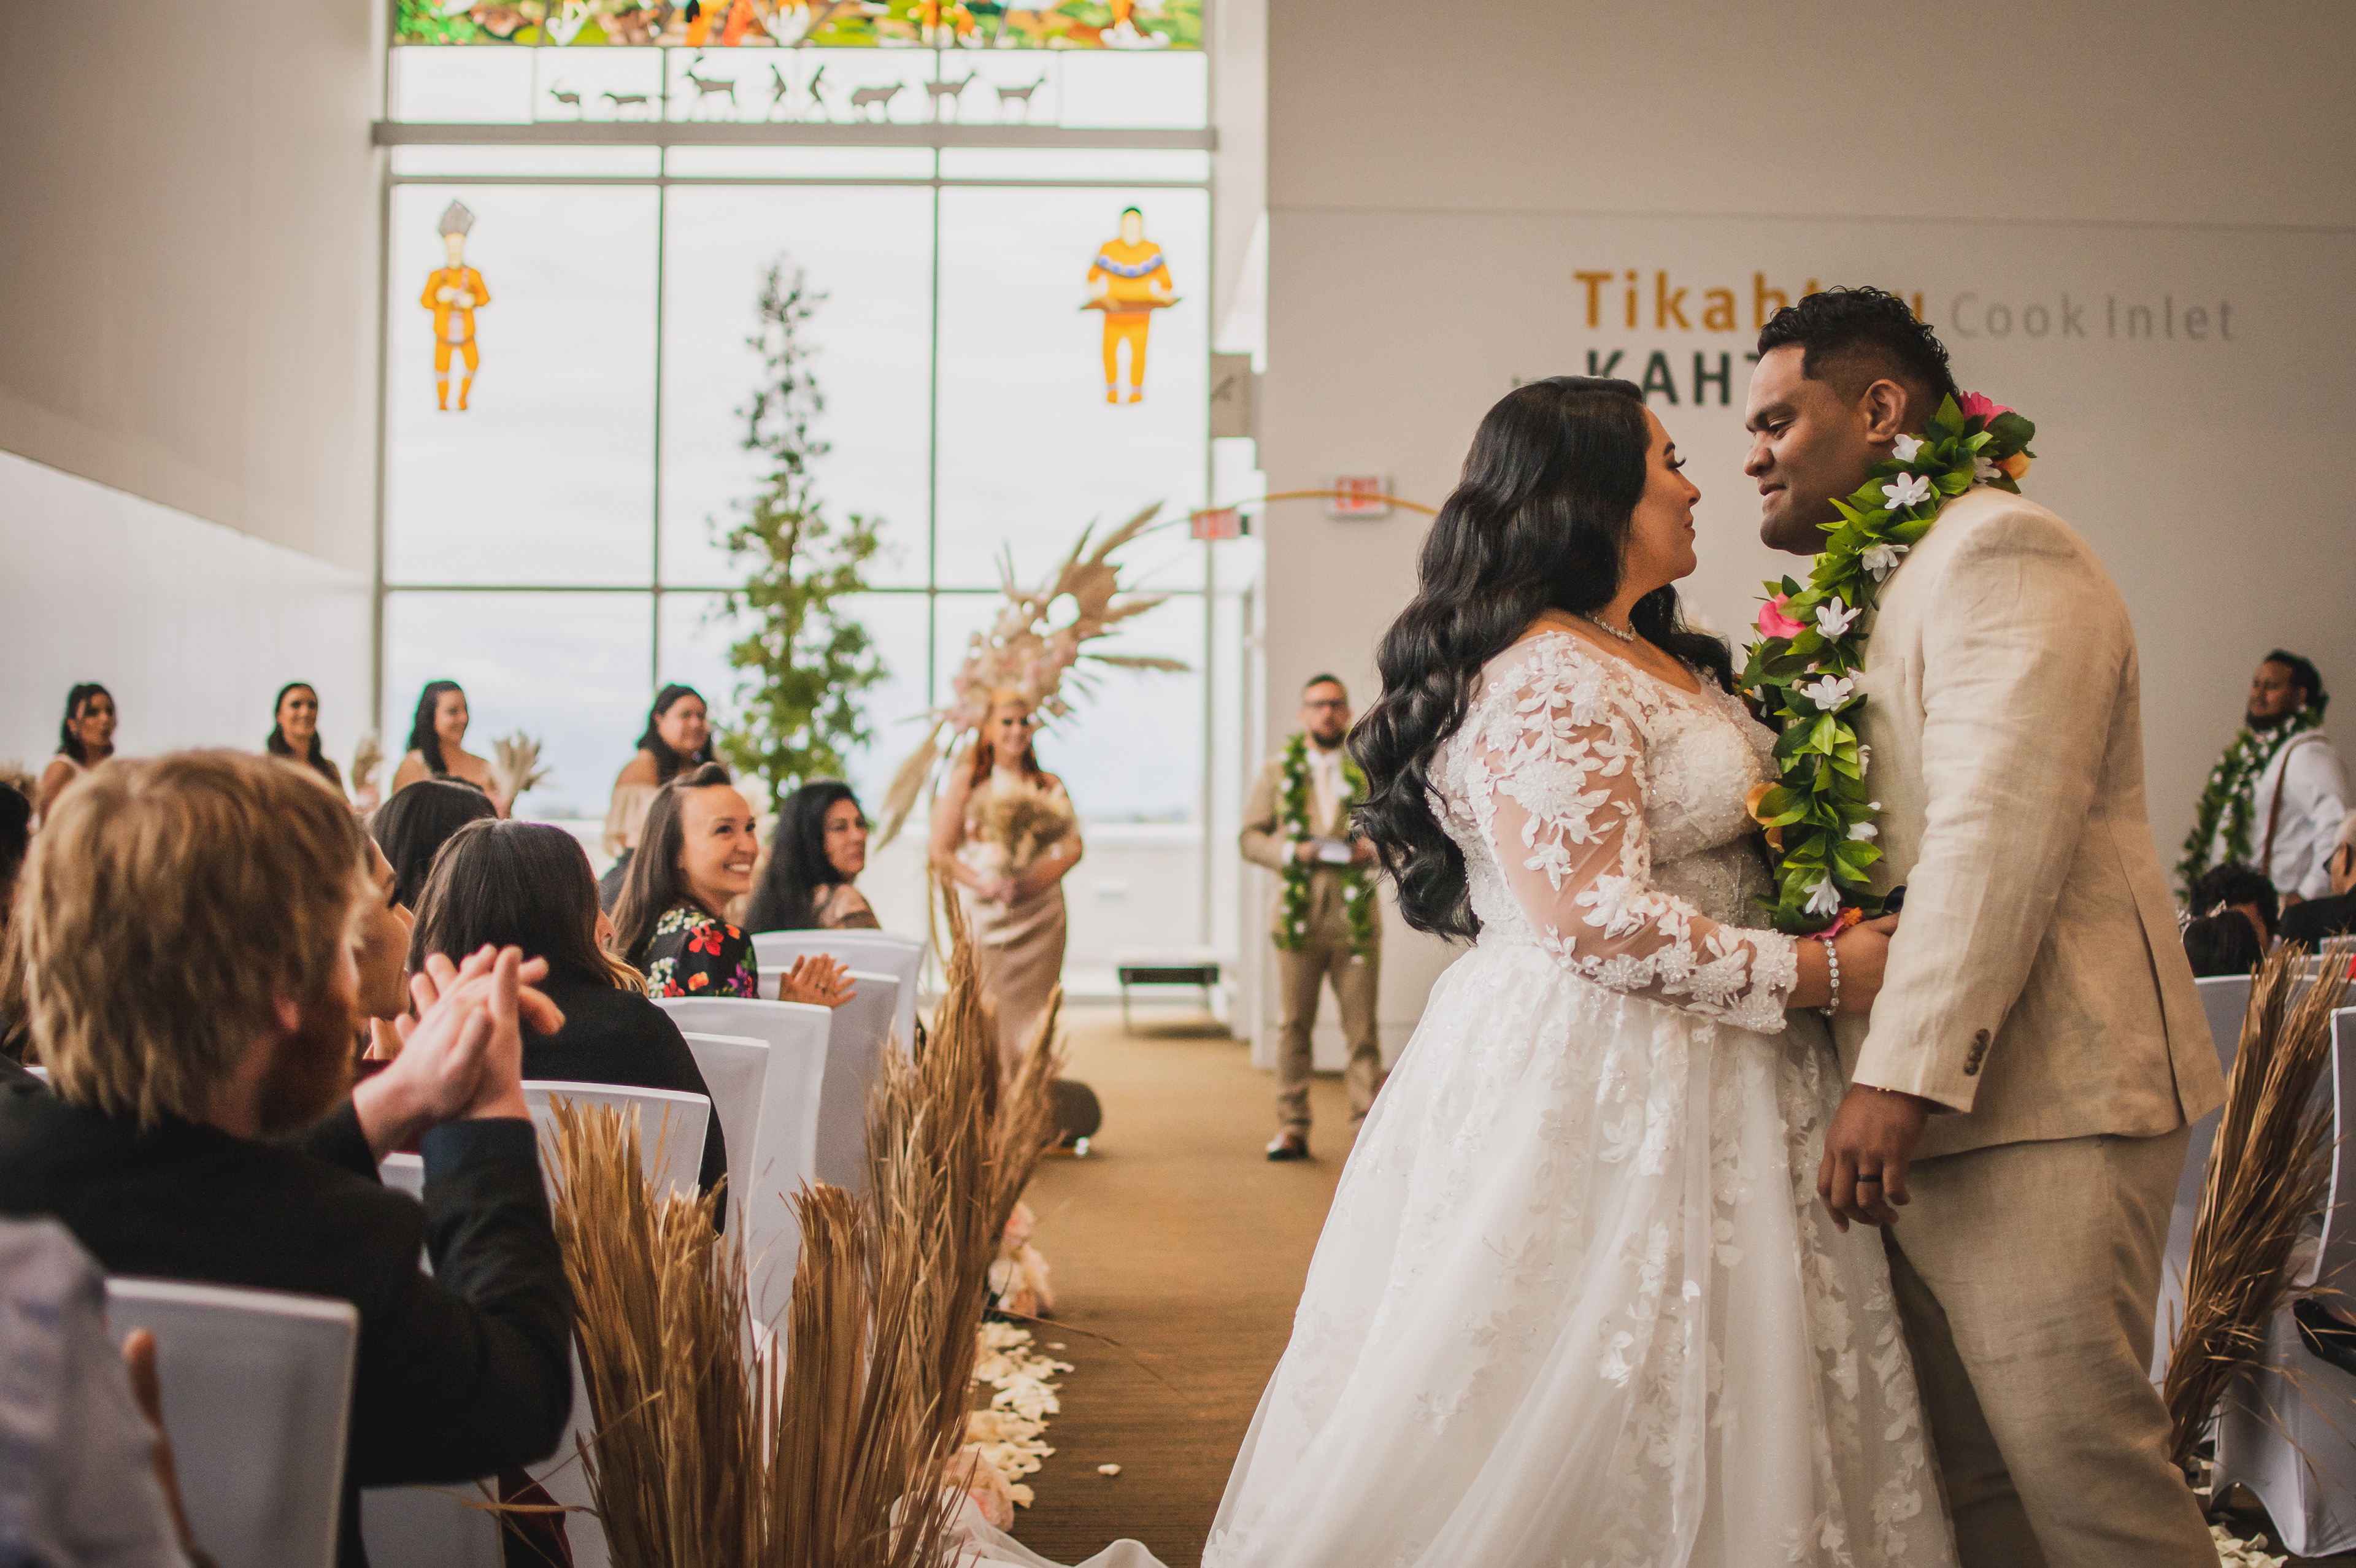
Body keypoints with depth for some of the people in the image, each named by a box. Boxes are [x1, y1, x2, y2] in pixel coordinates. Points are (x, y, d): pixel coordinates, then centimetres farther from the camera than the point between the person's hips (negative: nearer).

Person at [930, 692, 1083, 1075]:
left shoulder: (1049, 786, 13)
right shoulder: (967, 780, 5)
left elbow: (1073, 846, 5)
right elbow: (941, 852, 1)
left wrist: (1034, 881, -12)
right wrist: (983, 884, -14)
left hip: (1040, 910, 2)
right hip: (986, 911, -2)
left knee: (1032, 1012, -2)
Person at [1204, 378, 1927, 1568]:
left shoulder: (1659, 663, 15)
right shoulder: (1549, 681, -16)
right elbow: (1594, 917, -22)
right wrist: (1820, 974, -16)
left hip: (1688, 1081, 10)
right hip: (1593, 1080, -10)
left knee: (1700, 1420, 11)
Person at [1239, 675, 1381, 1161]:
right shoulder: (1279, 770, 12)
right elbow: (1250, 837, 10)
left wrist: (1376, 847, -9)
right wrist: (1291, 852, -9)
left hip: (1356, 913, -1)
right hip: (1298, 910, 1)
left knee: (1361, 1026, -2)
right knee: (1294, 1025, 4)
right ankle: (1292, 1129, 11)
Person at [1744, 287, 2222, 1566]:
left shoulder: (2001, 552, -8)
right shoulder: (1870, 590, 22)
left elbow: (1997, 834, -20)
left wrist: (1905, 1075, -23)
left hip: (2035, 1099, -9)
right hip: (1926, 1109, 9)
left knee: (2074, 1449, -8)